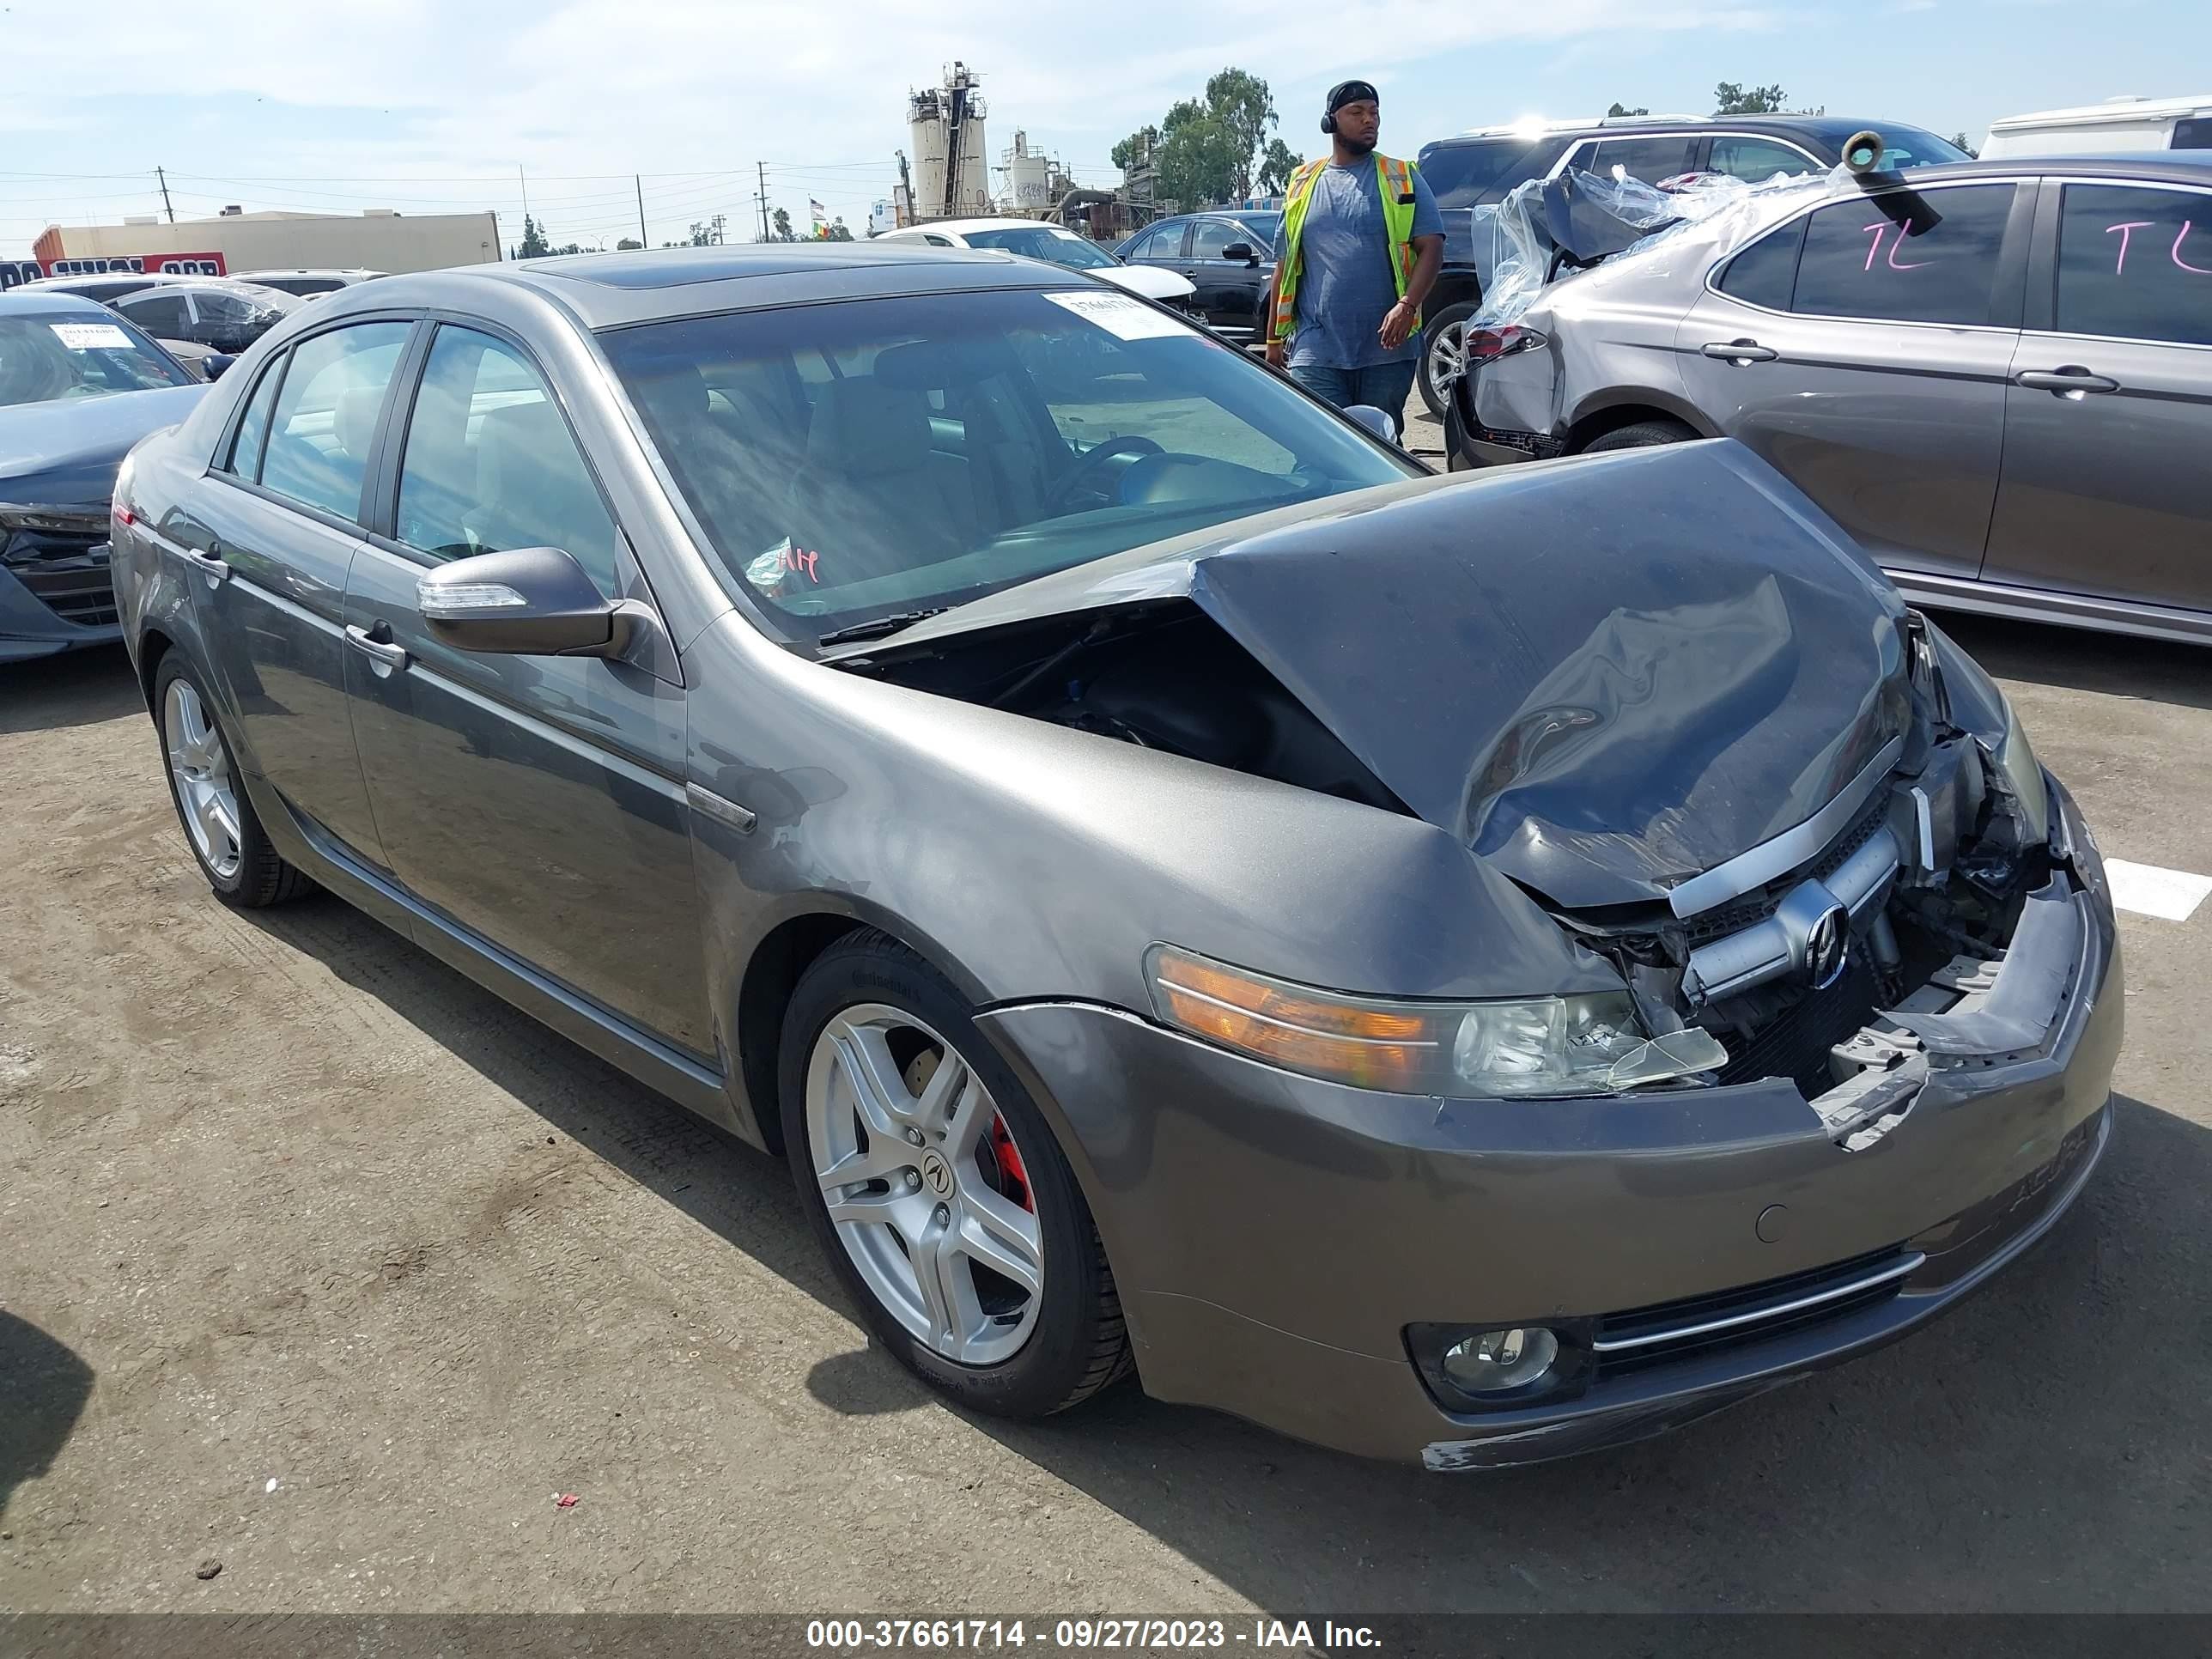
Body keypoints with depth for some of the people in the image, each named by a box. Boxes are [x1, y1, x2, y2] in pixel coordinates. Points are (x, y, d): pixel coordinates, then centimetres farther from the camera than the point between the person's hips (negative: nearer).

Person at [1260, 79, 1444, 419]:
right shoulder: (1303, 184, 13)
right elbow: (1285, 266, 16)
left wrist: (1407, 305, -19)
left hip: (1387, 349, 0)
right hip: (1315, 350, 0)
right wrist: (1273, 339, 13)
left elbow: (1431, 248, -1)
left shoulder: (1402, 180, 7)